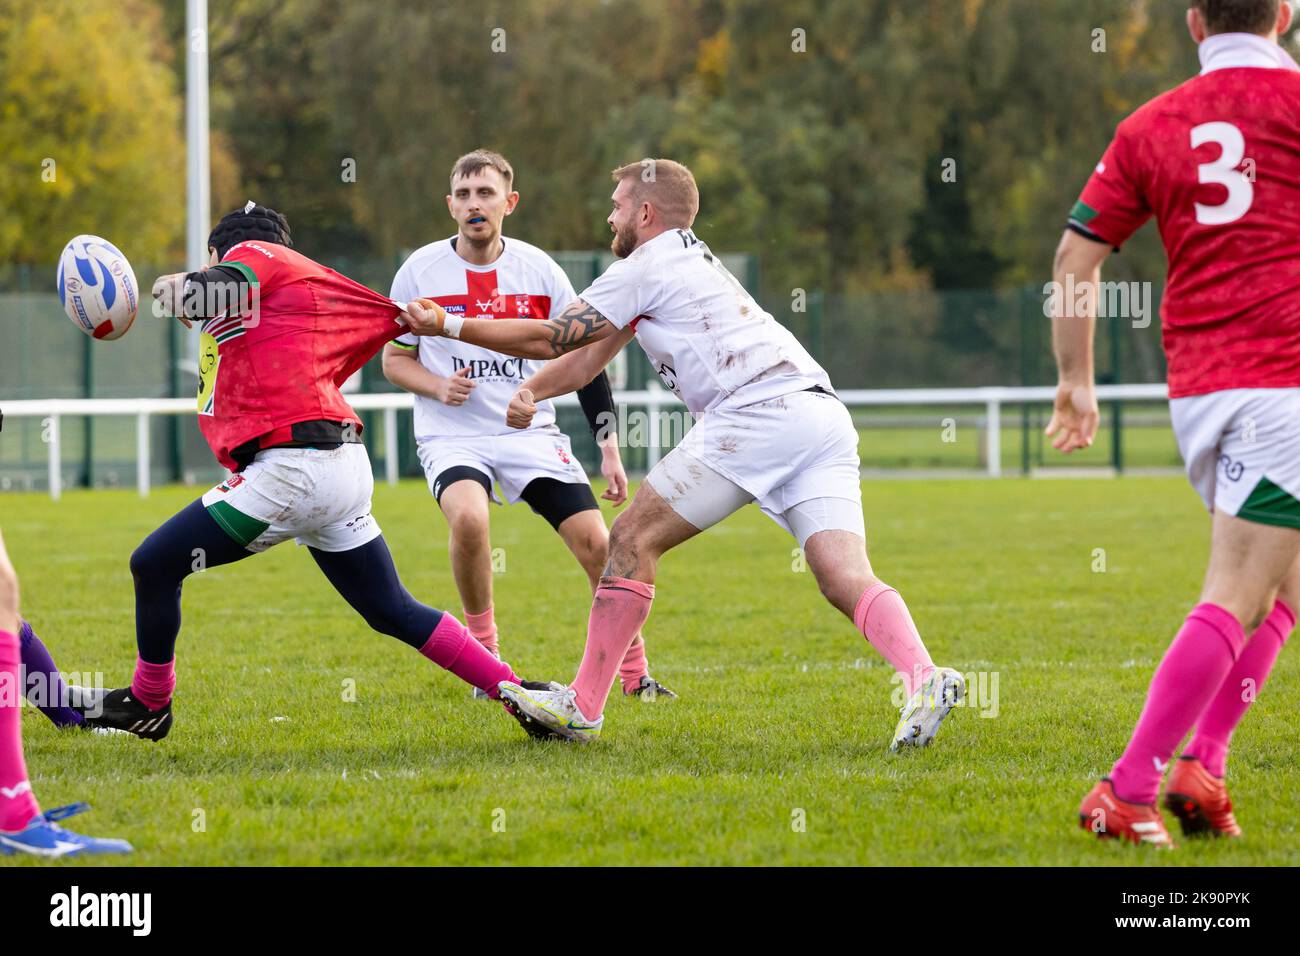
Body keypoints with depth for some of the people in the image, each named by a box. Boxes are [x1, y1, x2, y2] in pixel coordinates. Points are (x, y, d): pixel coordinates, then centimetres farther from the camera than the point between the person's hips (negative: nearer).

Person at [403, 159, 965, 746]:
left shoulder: (644, 268, 5)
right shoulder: (693, 264, 33)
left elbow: (550, 338, 6)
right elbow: (587, 357, 32)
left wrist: (448, 325, 14)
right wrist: (530, 393, 16)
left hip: (758, 413, -9)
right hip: (826, 417, 9)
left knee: (634, 539, 1)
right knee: (846, 579, -6)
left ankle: (582, 708, 2)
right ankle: (923, 678, -32)